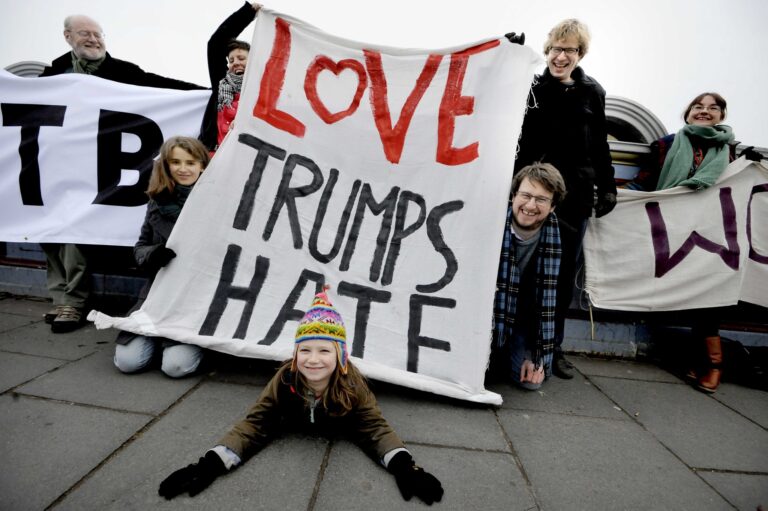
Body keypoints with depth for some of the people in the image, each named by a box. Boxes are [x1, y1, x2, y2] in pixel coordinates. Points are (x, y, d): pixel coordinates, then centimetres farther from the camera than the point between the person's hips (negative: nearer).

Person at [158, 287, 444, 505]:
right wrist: (211, 463, -52)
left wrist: (403, 466, -58)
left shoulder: (352, 385, -42)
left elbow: (375, 427, -40)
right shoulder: (285, 380, -40)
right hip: (293, 425, 1)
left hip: (340, 428, 0)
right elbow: (255, 424, -37)